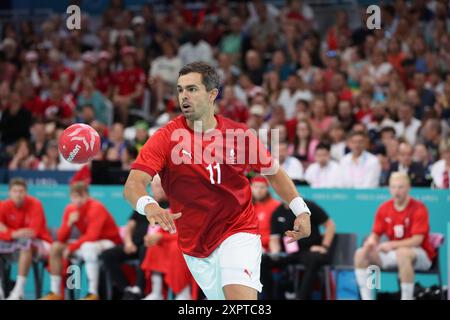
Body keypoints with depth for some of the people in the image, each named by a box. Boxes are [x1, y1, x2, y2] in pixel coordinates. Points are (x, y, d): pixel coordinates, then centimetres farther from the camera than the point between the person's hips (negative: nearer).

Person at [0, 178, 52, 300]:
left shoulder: (35, 205, -17)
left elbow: (33, 232, -27)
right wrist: (15, 234, -32)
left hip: (40, 244, -5)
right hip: (15, 243, 5)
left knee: (26, 244, -37)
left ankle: (19, 291, -37)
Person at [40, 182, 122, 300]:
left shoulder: (96, 208, -21)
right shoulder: (70, 209, -1)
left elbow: (92, 236, -30)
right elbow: (61, 239, -3)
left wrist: (71, 247, -25)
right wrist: (69, 223, -20)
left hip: (110, 243, -8)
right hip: (87, 243, 8)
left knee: (88, 246, -39)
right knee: (56, 247, -2)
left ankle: (93, 294, -37)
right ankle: (55, 292, 0)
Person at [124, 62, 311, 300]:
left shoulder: (240, 135, -5)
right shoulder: (164, 139, -10)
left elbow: (273, 173, 11)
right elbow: (133, 184, -22)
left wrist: (301, 210, 0)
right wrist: (149, 206, -44)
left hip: (239, 234, -1)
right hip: (195, 250, 1)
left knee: (242, 298, -25)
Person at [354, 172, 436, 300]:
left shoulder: (419, 209, -13)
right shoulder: (384, 209, 3)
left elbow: (417, 240, -20)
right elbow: (376, 235, 7)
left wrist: (392, 245, -30)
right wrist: (370, 242, -18)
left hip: (421, 255, -6)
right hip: (393, 252, 6)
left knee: (402, 253, -40)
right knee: (360, 254, -11)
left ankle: (407, 298, -33)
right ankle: (366, 298, -15)